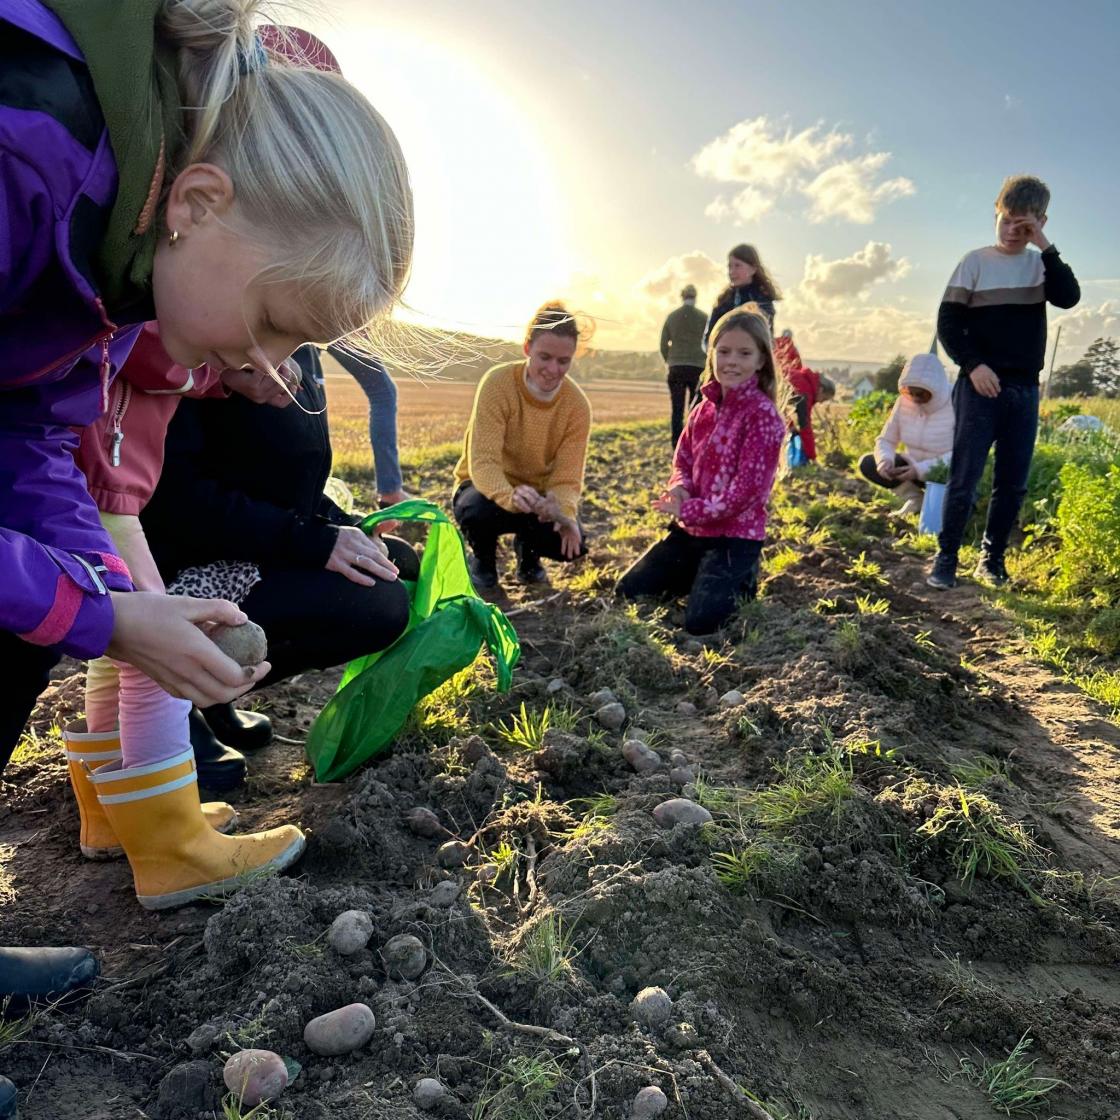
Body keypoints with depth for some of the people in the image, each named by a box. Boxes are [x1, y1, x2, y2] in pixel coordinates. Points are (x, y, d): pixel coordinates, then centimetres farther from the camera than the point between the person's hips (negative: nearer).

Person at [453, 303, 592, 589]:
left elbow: (567, 478, -18)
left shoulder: (577, 407, -15)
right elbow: (483, 461, -32)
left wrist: (564, 512, -42)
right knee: (476, 510, -38)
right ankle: (483, 558, 1)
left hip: (539, 493, 2)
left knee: (572, 541, -26)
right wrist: (510, 497, -54)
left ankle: (527, 551, 13)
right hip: (488, 486, -2)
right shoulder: (498, 383, -24)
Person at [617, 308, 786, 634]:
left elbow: (746, 490, -21)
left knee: (700, 621, -19)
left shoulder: (763, 415, -17)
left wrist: (688, 510, -17)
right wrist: (679, 488, -12)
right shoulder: (705, 407, 5)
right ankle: (707, 577, 21)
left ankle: (739, 580, 11)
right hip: (690, 529, 7)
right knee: (627, 592, 5)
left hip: (735, 535, -7)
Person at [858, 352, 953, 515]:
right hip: (915, 467, 5)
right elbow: (885, 440, -6)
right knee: (868, 464, -14)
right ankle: (916, 500, -3)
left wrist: (921, 469, -38)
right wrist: (885, 460, -29)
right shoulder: (904, 402, -9)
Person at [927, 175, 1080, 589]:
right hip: (980, 388, -4)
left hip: (1025, 390, 4)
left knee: (1013, 484, 6)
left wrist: (1044, 245, -10)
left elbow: (1069, 297, -8)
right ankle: (946, 558, 3)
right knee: (964, 480, -6)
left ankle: (992, 559, 17)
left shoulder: (1040, 265, 10)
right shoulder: (976, 262, 1)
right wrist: (972, 365, -15)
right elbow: (948, 323, -3)